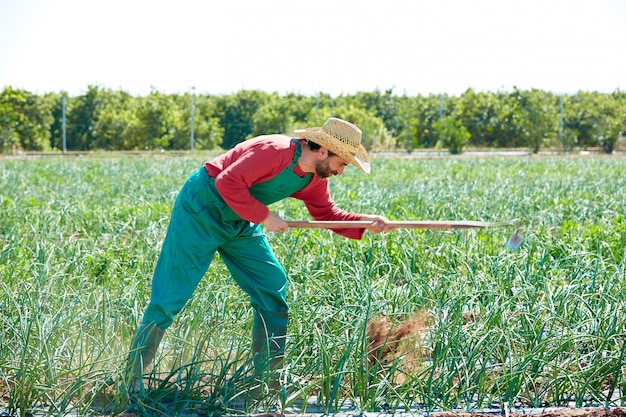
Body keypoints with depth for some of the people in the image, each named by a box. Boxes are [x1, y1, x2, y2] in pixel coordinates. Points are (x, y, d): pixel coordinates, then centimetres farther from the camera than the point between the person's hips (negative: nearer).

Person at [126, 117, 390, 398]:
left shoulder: (314, 179, 1)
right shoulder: (275, 151, -27)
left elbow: (327, 213, 10)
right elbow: (228, 182, -30)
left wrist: (365, 223, -5)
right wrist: (264, 217, -26)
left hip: (240, 223, 9)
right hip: (201, 211, -9)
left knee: (273, 288, 4)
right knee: (171, 294, -7)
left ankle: (267, 375, 12)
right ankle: (132, 377, 0)